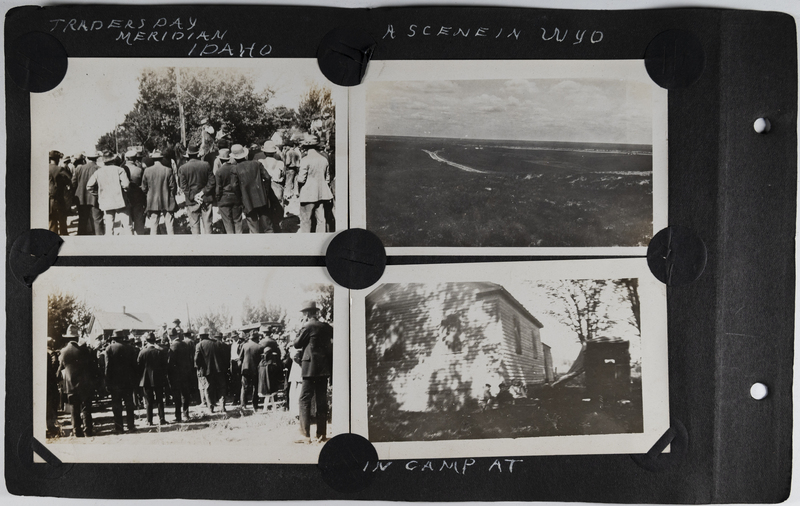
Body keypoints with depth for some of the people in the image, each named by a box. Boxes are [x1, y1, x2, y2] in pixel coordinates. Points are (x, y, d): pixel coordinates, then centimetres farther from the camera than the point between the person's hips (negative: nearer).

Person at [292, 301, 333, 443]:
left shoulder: (308, 327, -9)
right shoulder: (326, 327, 8)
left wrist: (300, 331, 8)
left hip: (311, 367, -7)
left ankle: (306, 435, -10)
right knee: (321, 400, 10)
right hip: (324, 367, 7)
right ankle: (322, 434, 11)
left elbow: (296, 344, -2)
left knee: (304, 399, -4)